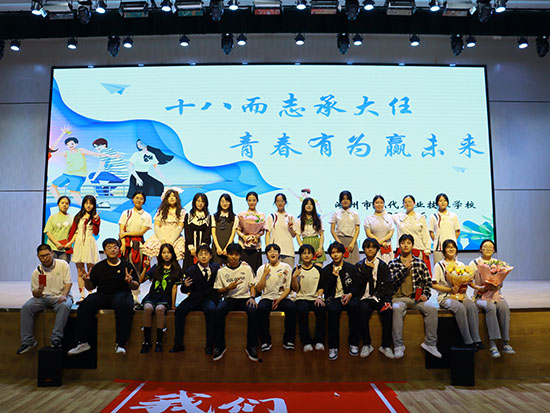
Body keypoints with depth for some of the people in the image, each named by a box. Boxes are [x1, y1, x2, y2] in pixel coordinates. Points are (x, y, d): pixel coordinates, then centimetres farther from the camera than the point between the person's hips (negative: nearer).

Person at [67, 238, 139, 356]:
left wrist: (130, 282, -12)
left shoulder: (127, 265, 9)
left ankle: (120, 344, -32)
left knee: (125, 307, -36)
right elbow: (90, 288, 16)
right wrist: (87, 281, -5)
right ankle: (83, 342, -18)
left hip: (121, 293, -3)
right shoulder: (98, 267, 15)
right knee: (85, 305, -26)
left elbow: (136, 286, 9)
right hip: (102, 294, 3)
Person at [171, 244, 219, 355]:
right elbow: (184, 291, 0)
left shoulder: (216, 267, 7)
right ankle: (178, 344, -14)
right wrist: (185, 286, -23)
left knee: (210, 310, -33)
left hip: (209, 299, -1)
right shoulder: (191, 271, 2)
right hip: (194, 300, 1)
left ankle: (209, 345, -25)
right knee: (179, 310, -24)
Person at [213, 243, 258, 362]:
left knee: (253, 310, -34)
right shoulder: (221, 271, 7)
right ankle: (220, 346, -19)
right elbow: (218, 291, 8)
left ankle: (251, 346, -22)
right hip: (229, 299, 1)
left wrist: (252, 297, -11)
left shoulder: (246, 268, 8)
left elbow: (252, 285, 8)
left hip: (244, 297, -1)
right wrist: (229, 288, -11)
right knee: (218, 311, -32)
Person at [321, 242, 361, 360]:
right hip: (334, 298, 0)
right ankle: (333, 346, -27)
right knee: (333, 309, -35)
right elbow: (325, 290, 4)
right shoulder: (326, 270, 13)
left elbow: (356, 287, 5)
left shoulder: (351, 268, 12)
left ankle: (353, 343, -23)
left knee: (354, 306, -35)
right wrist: (333, 276, -7)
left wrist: (350, 294, -16)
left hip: (349, 297, 0)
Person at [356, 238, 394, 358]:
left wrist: (387, 300, -11)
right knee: (363, 309, -33)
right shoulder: (360, 265, 15)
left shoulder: (383, 265, 13)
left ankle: (386, 345, -20)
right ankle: (366, 344, -22)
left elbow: (388, 285, 4)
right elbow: (360, 283, 0)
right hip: (365, 298, 0)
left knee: (388, 310, -31)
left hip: (380, 298, 0)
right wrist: (369, 269, -5)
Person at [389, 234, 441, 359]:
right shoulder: (393, 263, 11)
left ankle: (430, 343, -15)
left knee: (432, 308, -27)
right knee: (396, 308, -35)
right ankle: (398, 346, -28)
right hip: (399, 297, -2)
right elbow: (391, 281, -3)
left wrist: (425, 295, -4)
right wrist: (405, 268, -7)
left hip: (416, 298, 2)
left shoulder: (420, 263, 15)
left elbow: (428, 282, 13)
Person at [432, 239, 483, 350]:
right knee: (460, 308, -33)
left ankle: (476, 339, -27)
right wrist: (450, 290, -13)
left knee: (472, 306, -28)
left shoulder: (461, 265, 19)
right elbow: (434, 285, -2)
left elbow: (467, 281, 17)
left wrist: (465, 287, -7)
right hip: (445, 297, -4)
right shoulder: (439, 265, 5)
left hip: (461, 295, 4)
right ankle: (468, 341, -28)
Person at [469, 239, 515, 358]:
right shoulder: (474, 263, 6)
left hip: (496, 294, 3)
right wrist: (483, 288, -18)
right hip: (481, 296, -3)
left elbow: (500, 283, 11)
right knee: (491, 307, -34)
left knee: (504, 307, -30)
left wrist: (496, 286, -13)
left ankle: (506, 343, -26)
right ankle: (492, 345, -34)